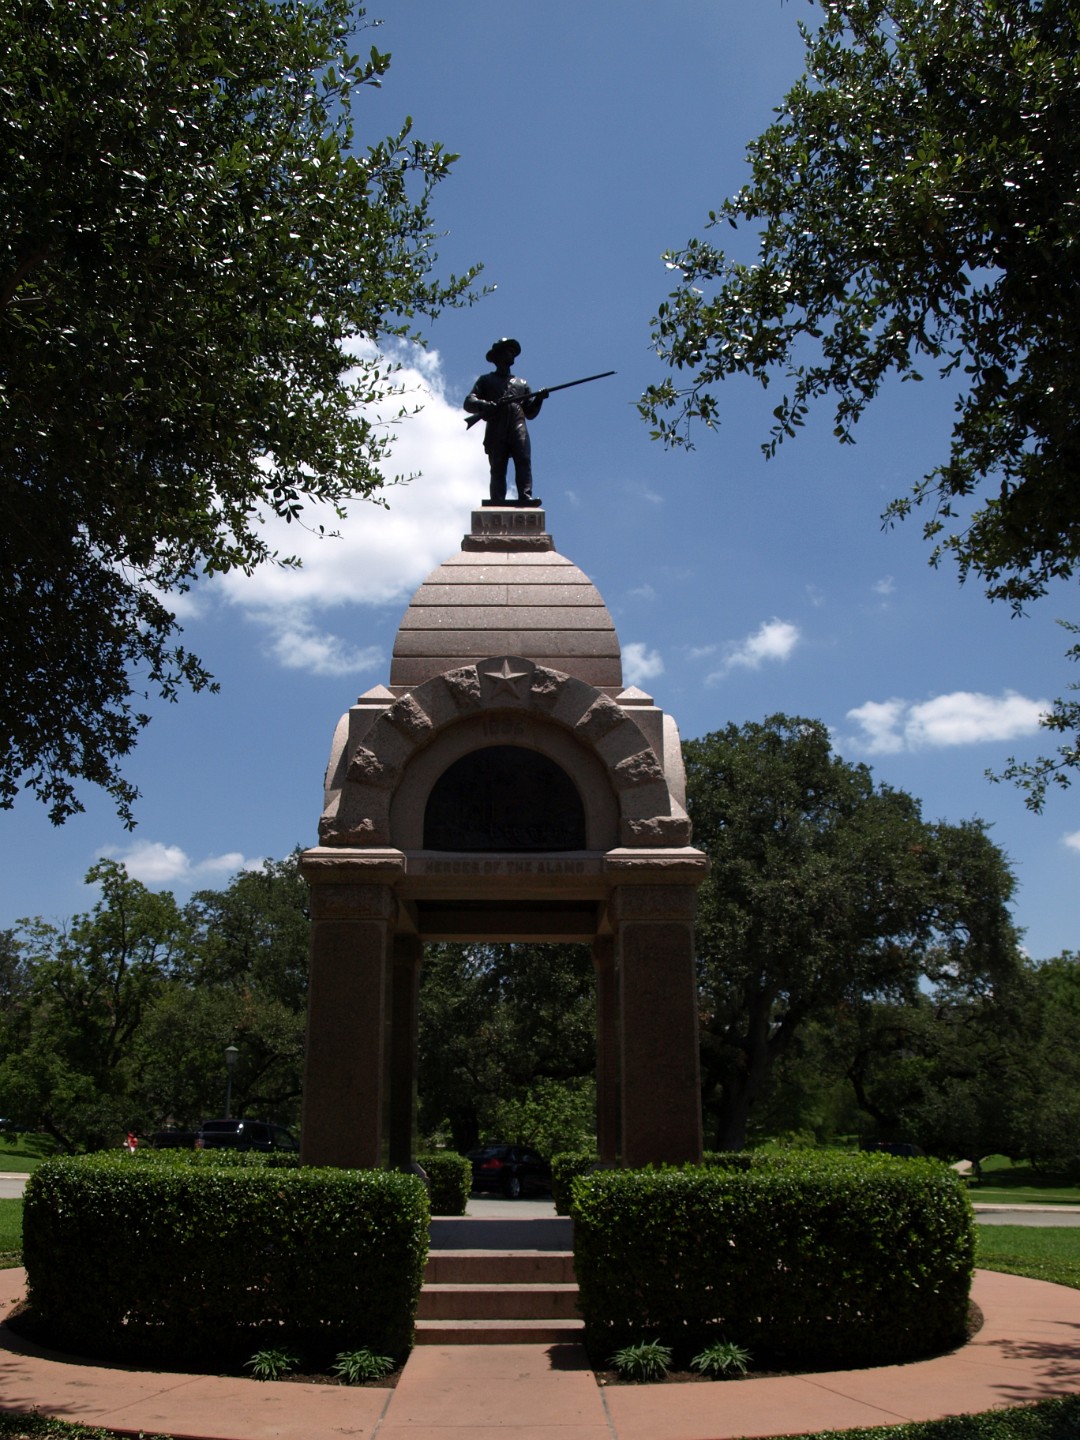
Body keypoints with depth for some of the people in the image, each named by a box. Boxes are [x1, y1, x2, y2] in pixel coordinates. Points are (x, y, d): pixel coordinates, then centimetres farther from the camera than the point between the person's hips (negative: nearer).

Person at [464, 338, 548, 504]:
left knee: (524, 461, -20)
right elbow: (469, 403, 10)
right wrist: (490, 406, -9)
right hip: (496, 432, -1)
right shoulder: (486, 380, 24)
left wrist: (538, 400, 4)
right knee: (497, 469, -10)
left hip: (518, 430, 2)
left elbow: (530, 413, 25)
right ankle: (498, 504, -17)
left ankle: (525, 497, -33)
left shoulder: (522, 383, 31)